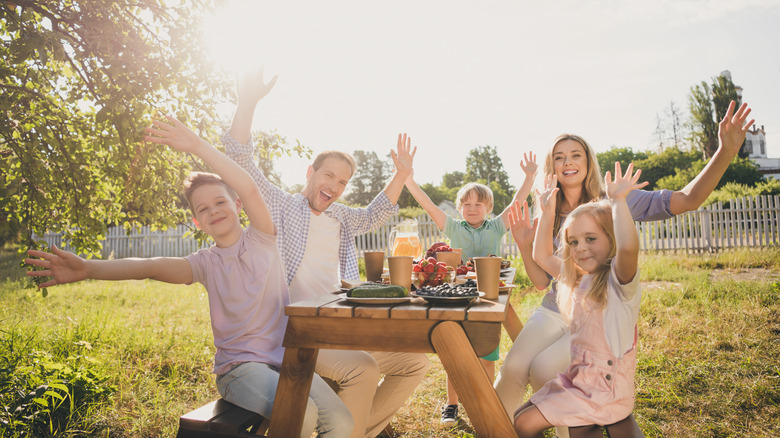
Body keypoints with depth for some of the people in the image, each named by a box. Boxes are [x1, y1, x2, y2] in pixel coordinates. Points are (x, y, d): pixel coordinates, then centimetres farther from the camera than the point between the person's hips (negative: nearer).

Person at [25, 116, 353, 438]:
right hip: (239, 366, -1)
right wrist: (89, 269, -28)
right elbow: (153, 267, -12)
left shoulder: (261, 241, 3)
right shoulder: (206, 263, 5)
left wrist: (198, 146, -21)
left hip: (285, 358, 1)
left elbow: (249, 189, -14)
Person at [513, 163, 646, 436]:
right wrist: (547, 213, 13)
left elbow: (628, 247, -38)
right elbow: (542, 257, 19)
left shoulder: (618, 280, -16)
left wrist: (617, 200, -27)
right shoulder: (579, 280, 8)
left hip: (606, 388, -8)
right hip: (576, 379, 8)